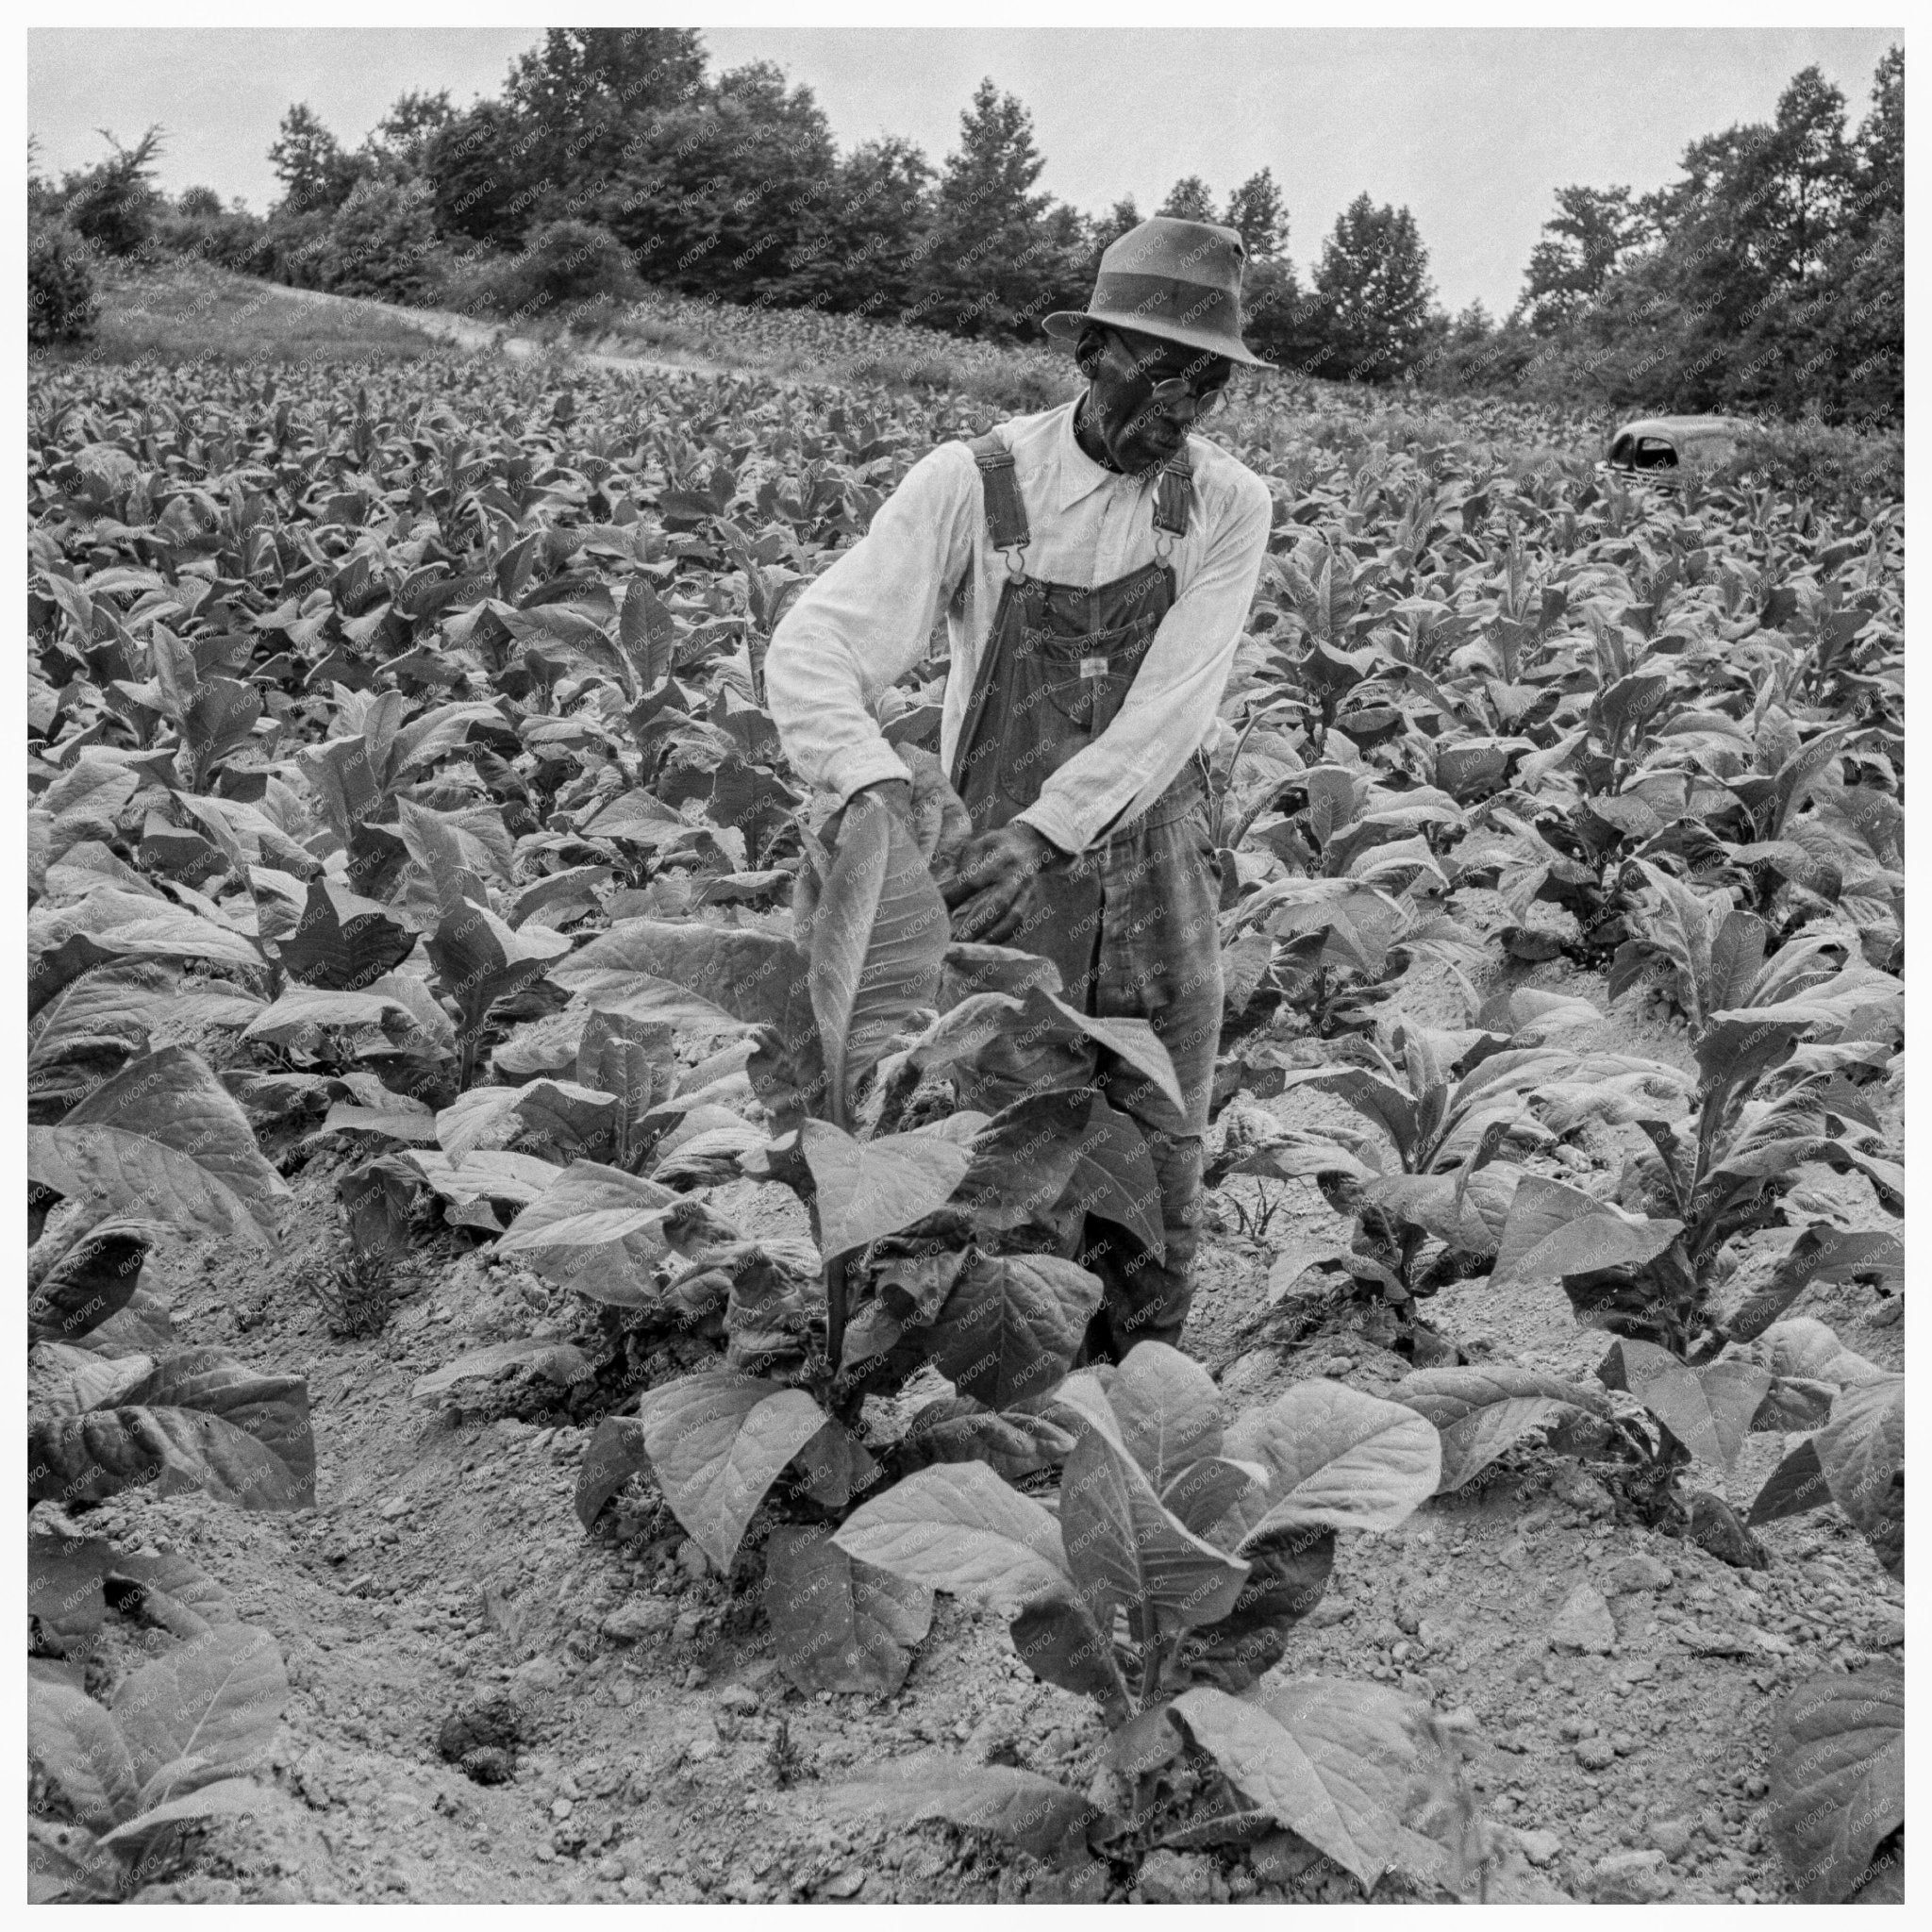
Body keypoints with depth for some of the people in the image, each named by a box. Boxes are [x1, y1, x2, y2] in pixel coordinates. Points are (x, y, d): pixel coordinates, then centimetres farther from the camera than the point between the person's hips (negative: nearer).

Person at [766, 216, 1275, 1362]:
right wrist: (878, 780, -37)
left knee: (1158, 1191, 11)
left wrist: (1045, 830, -28)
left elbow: (1170, 707, -15)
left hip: (1160, 883, 2)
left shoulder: (1230, 506, -3)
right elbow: (816, 646, -17)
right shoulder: (973, 484, -9)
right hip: (998, 882, -2)